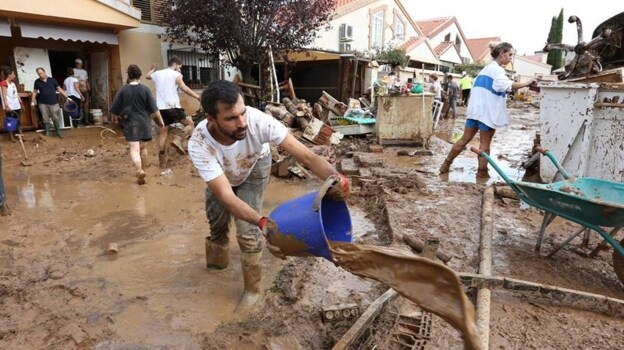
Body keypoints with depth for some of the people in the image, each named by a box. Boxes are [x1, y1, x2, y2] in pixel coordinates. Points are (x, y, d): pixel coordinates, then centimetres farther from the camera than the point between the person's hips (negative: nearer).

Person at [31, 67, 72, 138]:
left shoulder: (52, 80, 1)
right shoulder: (37, 82, 4)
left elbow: (59, 89, 3)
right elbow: (35, 92, 11)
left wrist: (67, 97, -2)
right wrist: (32, 101, 6)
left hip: (53, 103, -1)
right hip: (43, 103, 1)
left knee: (55, 119, 2)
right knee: (46, 119, 4)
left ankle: (58, 132, 14)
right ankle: (47, 133, 13)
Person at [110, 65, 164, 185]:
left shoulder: (123, 90, -6)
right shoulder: (145, 89, -5)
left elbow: (115, 108, 3)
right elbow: (154, 108, -4)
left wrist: (113, 118, 22)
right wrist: (160, 120, 8)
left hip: (130, 122, -2)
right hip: (144, 122, 2)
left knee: (134, 149, -7)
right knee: (143, 147, 17)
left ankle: (139, 170, -30)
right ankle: (143, 170, 28)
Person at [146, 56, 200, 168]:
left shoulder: (157, 74, 16)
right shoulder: (176, 74, -3)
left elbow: (148, 76, 38)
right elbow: (184, 89, -16)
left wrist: (153, 69, 58)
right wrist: (198, 97, -14)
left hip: (161, 108, 6)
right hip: (173, 107, -6)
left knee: (162, 134, 10)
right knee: (190, 123, 11)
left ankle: (162, 161, 12)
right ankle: (178, 139, -11)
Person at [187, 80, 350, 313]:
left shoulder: (259, 121, -43)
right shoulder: (199, 145, -42)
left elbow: (307, 156, -44)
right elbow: (226, 196, -46)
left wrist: (336, 178, -64)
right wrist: (263, 223, -61)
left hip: (254, 167, -1)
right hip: (220, 174, 1)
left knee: (247, 231, -10)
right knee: (216, 222, 15)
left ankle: (252, 290, 12)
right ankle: (217, 262, 48)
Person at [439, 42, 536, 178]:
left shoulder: (487, 68, 22)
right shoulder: (496, 69, -10)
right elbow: (506, 85, -28)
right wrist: (526, 84, -32)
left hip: (476, 109, 9)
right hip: (487, 111, -8)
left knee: (465, 139, 11)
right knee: (485, 143, 0)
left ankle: (446, 164, 13)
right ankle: (482, 172, 6)